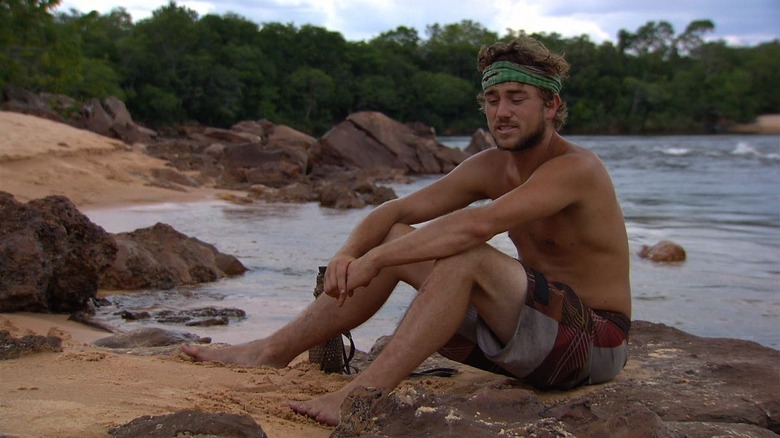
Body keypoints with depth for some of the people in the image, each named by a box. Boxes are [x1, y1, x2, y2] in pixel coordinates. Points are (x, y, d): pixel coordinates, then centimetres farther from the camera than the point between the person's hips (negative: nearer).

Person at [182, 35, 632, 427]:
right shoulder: (490, 168, 4)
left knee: (466, 256, -33)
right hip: (539, 324, 8)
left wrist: (375, 260, -32)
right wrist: (348, 255, -18)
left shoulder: (575, 167, -21)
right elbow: (396, 211, 3)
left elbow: (480, 224, -36)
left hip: (597, 342, -8)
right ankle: (275, 351, 2)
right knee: (397, 238, 0)